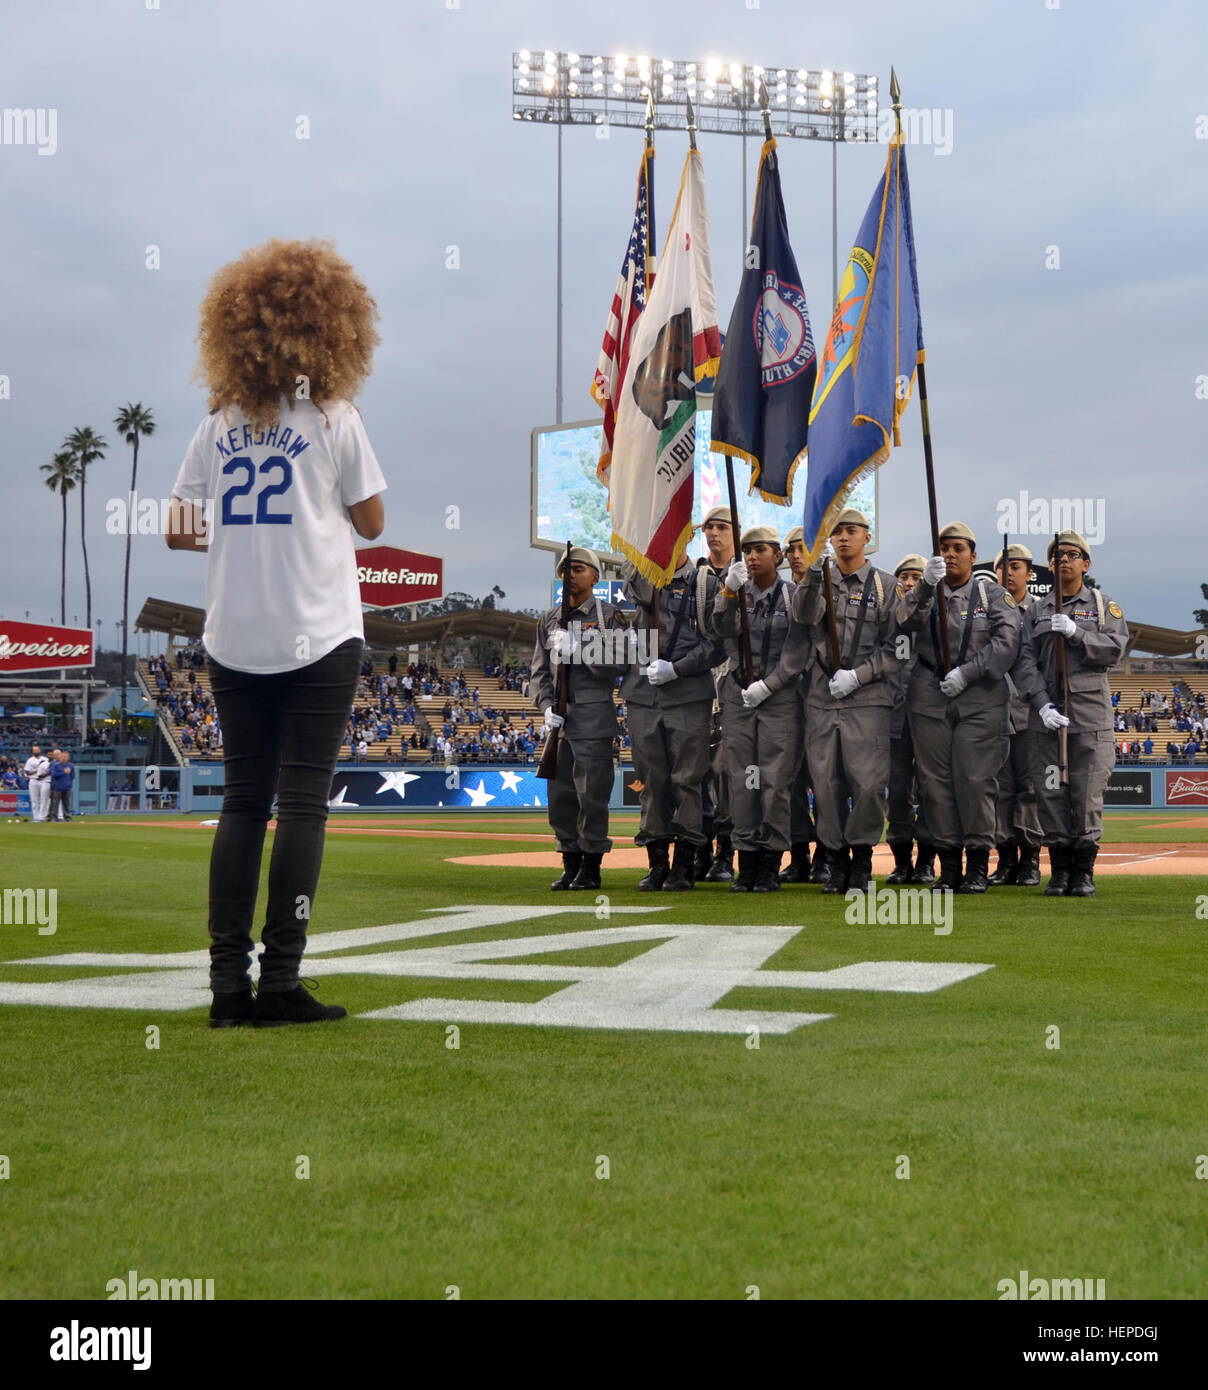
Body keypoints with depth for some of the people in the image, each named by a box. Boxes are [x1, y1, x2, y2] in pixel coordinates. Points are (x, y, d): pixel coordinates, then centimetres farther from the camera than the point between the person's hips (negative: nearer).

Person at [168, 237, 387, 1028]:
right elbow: (371, 522, 2)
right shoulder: (334, 419, -4)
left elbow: (178, 529, 6)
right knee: (302, 802, -1)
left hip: (235, 639, 4)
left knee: (243, 799, 9)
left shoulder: (219, 425, 6)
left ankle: (228, 981, 7)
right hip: (318, 636, -4)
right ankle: (280, 981, -3)